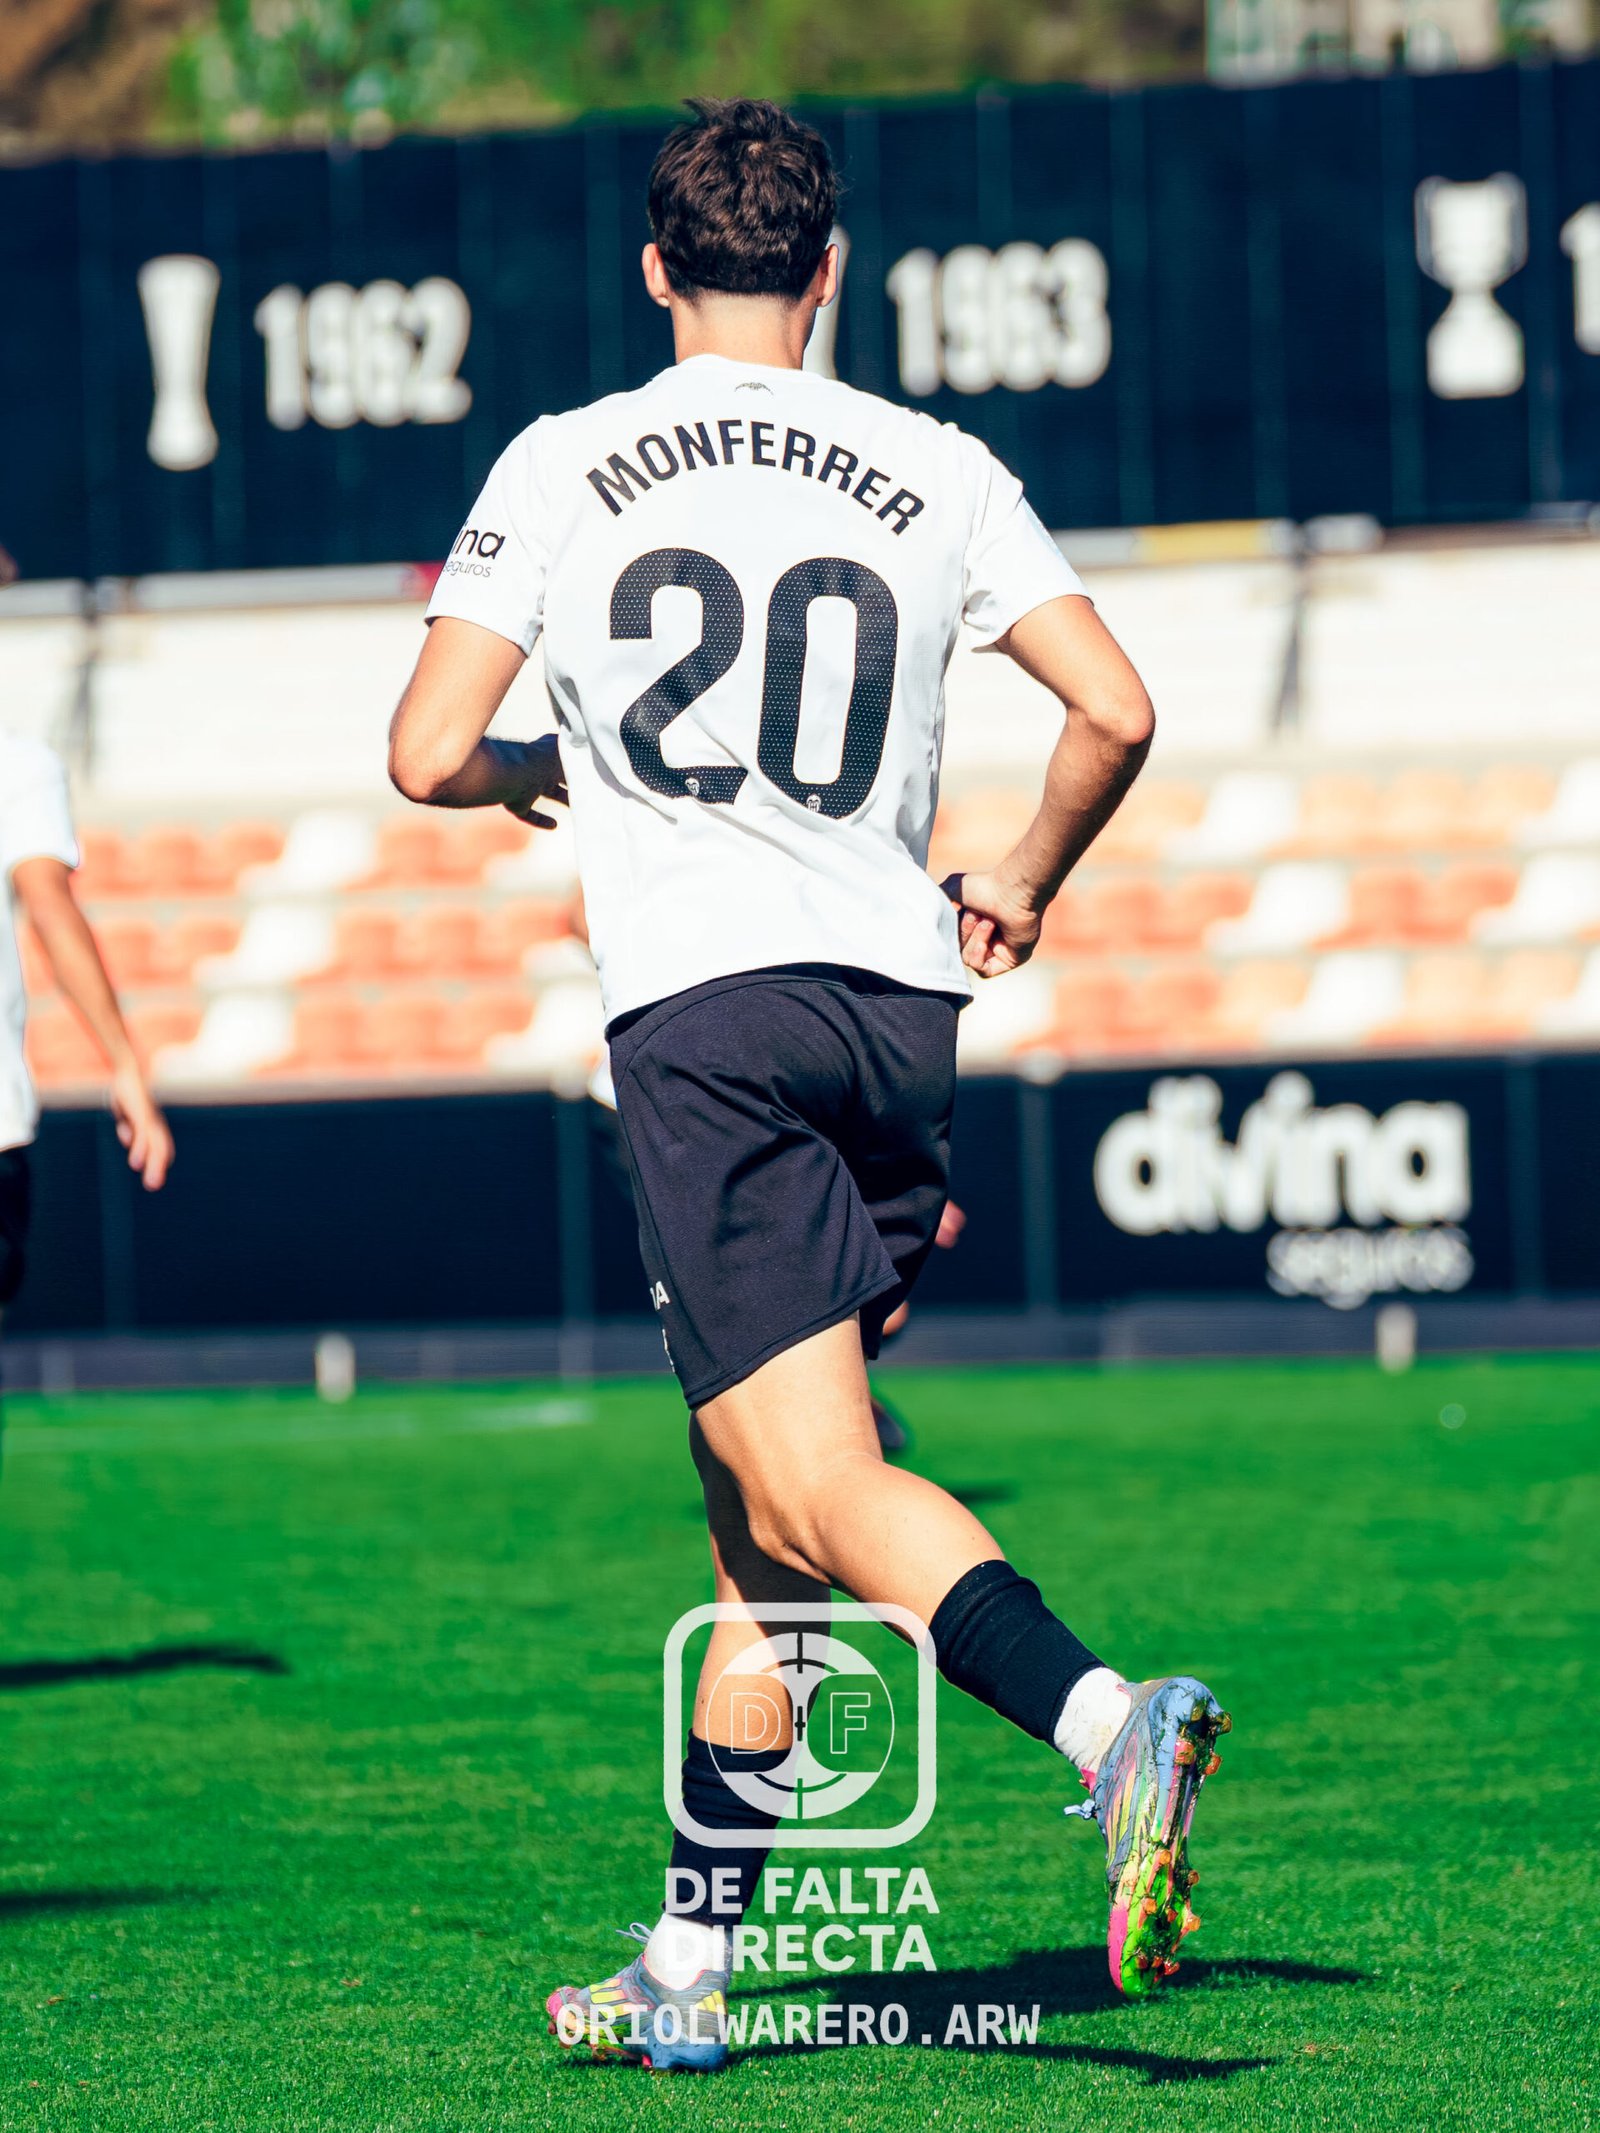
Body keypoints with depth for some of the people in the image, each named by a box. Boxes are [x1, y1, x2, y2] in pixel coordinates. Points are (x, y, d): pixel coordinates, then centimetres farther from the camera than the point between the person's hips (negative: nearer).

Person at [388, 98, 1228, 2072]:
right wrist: (1024, 885, 20)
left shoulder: (561, 468, 4)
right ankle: (690, 1967, 18)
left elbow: (427, 757, 0)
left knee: (816, 1492, -13)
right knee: (757, 1510, 14)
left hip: (701, 1005, -4)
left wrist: (527, 773, 24)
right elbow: (1114, 713, 2)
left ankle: (1109, 1720, -38)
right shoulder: (936, 474, 9)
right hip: (900, 1002, 4)